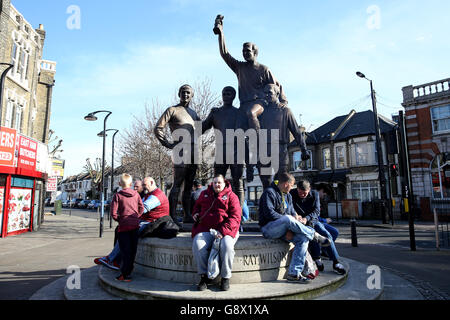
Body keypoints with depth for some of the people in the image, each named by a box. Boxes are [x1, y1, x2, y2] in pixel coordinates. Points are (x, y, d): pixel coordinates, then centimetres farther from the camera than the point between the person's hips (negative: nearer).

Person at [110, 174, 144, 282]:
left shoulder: (118, 195, -5)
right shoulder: (136, 194, 6)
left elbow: (113, 213, -10)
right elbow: (141, 209, 6)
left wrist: (119, 220, 6)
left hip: (124, 225, -3)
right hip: (135, 225, 3)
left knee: (125, 250, 1)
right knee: (133, 250, 11)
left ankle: (125, 275, 2)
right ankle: (128, 272, 20)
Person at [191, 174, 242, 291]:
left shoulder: (231, 196, 6)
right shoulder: (205, 194, 19)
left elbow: (235, 217, -3)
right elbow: (197, 205, 39)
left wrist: (223, 231, -17)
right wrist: (196, 213, 14)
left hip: (226, 230, -3)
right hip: (205, 229, 3)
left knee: (227, 245, -34)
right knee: (197, 244, -29)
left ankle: (226, 278, -12)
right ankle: (204, 276, -10)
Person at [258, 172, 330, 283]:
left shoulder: (288, 196, 18)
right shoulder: (269, 193, -8)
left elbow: (292, 213, 11)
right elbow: (269, 213, -18)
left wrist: (291, 229, -9)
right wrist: (288, 217, -14)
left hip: (284, 229, 8)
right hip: (268, 229, -7)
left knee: (303, 239, -17)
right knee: (287, 219, -35)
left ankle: (294, 273, -19)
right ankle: (315, 235, -16)